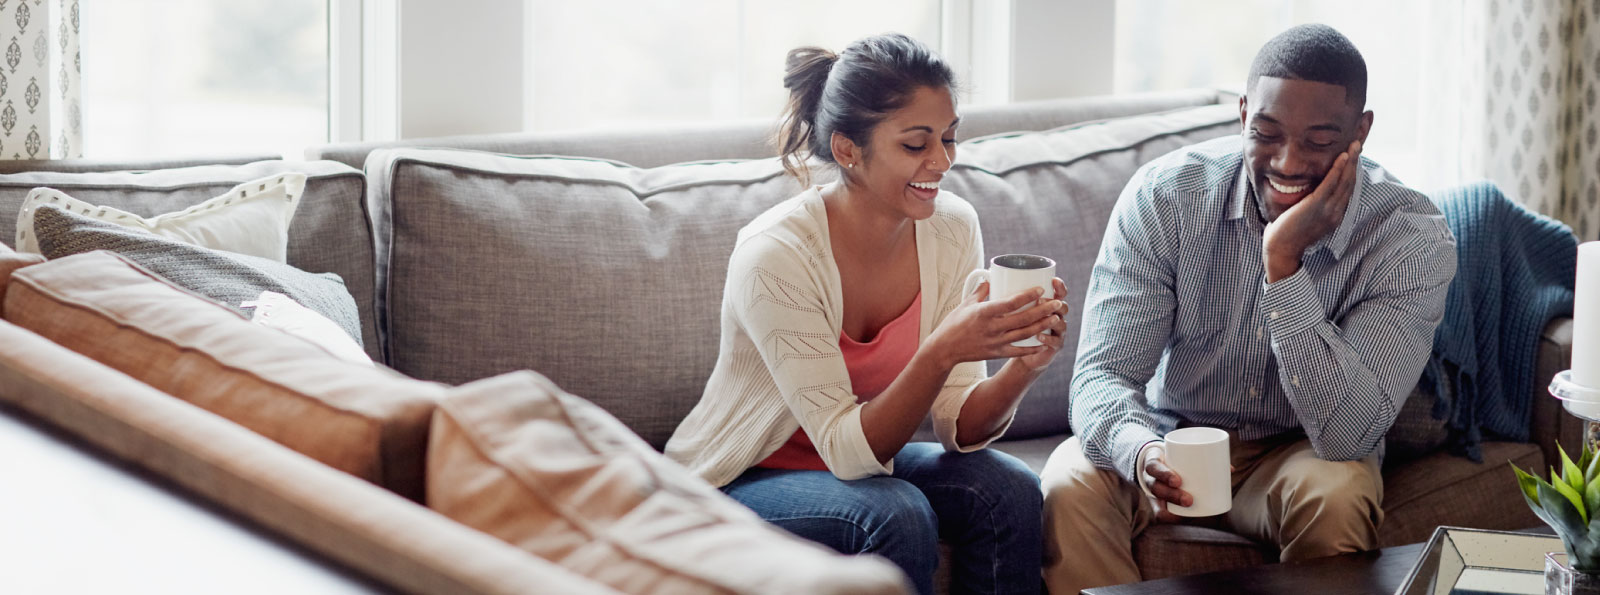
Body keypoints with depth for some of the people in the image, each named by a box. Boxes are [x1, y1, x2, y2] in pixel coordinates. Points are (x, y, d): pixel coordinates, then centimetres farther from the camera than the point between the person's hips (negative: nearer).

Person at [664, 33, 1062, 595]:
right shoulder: (775, 254, -27)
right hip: (738, 480, -5)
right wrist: (941, 353, -41)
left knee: (1009, 491, -21)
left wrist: (1024, 364, -30)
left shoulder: (951, 228, -10)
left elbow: (960, 429, -9)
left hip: (861, 459, 5)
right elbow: (846, 449, -27)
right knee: (899, 516, -32)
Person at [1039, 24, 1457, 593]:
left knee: (1337, 494, -34)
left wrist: (1283, 262, -35)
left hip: (1299, 454, 0)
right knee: (1069, 485, -30)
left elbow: (1347, 434, -28)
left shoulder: (1414, 238, -18)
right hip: (1169, 443, 0)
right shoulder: (1162, 194, -14)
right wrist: (1140, 451, -44)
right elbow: (1101, 374, -19)